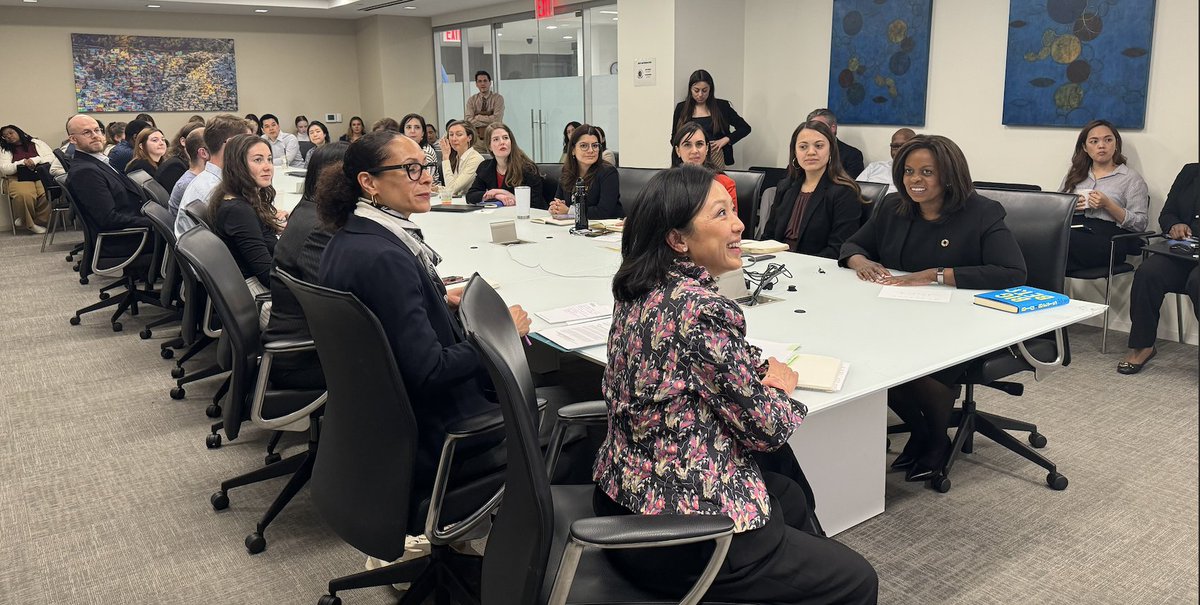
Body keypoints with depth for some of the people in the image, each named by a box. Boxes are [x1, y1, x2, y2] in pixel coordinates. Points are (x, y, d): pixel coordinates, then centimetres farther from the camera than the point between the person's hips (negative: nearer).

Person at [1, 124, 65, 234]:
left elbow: (51, 157, 8)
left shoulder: (37, 143, 20)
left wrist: (35, 160, -8)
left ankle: (39, 222, -19)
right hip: (19, 179, 0)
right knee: (24, 195, -38)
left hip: (42, 175, 0)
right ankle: (26, 221, -17)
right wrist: (23, 163, -7)